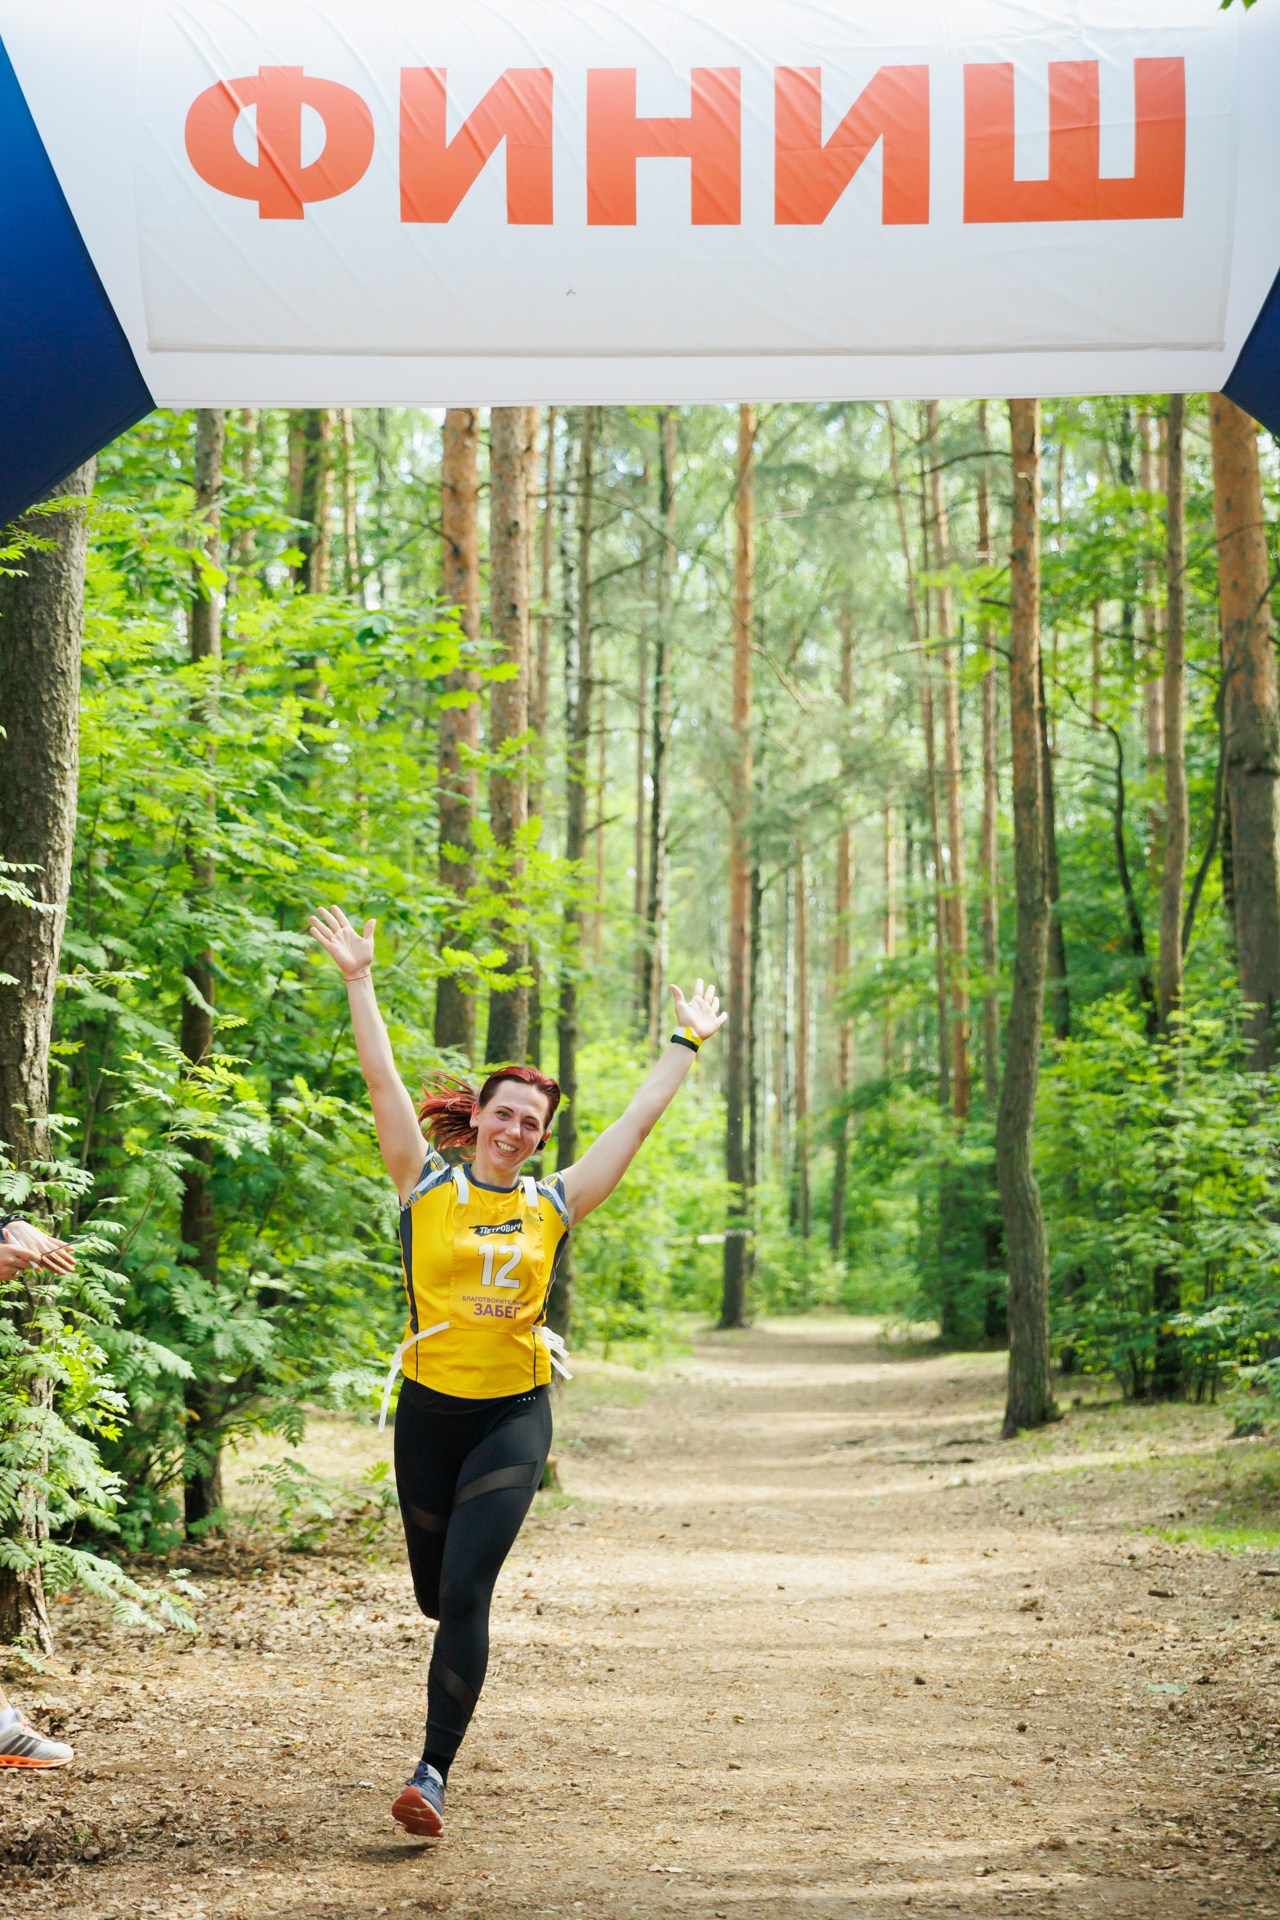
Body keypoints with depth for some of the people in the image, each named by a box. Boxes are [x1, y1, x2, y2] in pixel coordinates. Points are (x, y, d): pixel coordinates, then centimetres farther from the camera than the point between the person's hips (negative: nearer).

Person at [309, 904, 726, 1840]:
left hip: (514, 1413, -1)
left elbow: (640, 1120, 10)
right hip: (429, 1408, 1)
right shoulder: (427, 1187, 1)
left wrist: (688, 1044, 15)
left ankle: (434, 1772, -11)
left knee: (464, 1593, -13)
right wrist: (359, 980, -6)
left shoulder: (553, 1204, 4)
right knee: (433, 1588, 13)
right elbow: (383, 1079, -3)